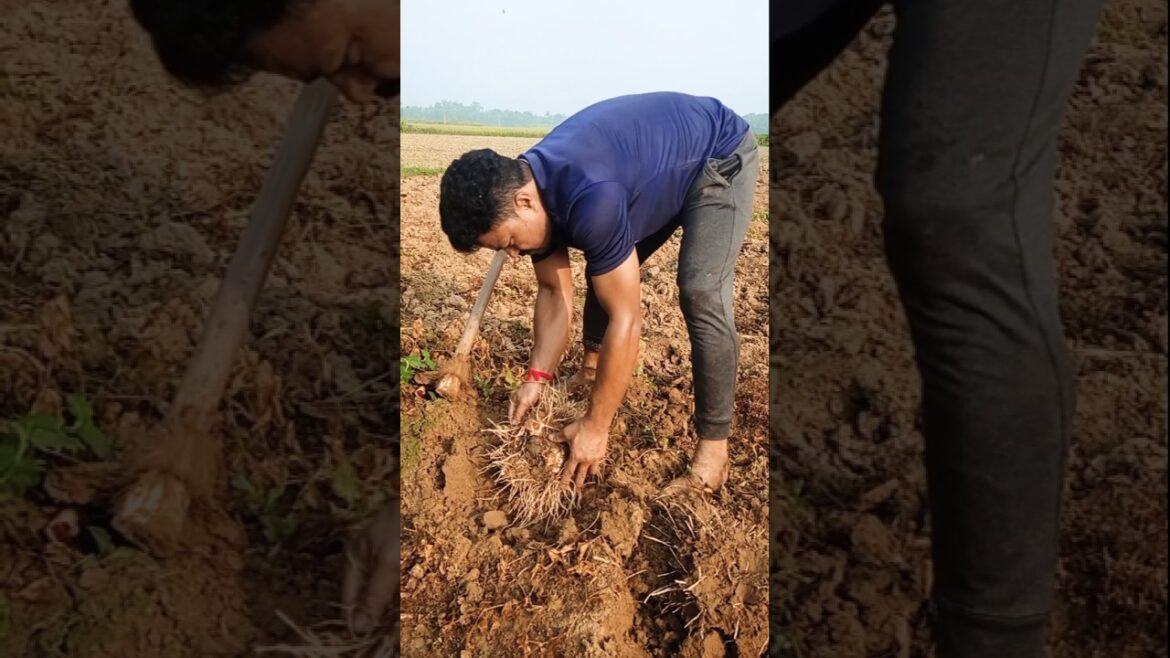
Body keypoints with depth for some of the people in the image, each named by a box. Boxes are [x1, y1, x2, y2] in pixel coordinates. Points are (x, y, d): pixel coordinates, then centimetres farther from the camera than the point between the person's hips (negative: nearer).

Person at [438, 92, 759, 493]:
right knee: (606, 273, 11)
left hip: (720, 156, -8)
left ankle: (713, 452, -16)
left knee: (701, 295, -22)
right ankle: (592, 370, 32)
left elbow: (626, 319, -35)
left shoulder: (590, 199, -41)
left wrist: (595, 426, -28)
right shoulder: (532, 190, -14)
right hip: (663, 168, 8)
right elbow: (554, 292, -2)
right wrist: (537, 377, -11)